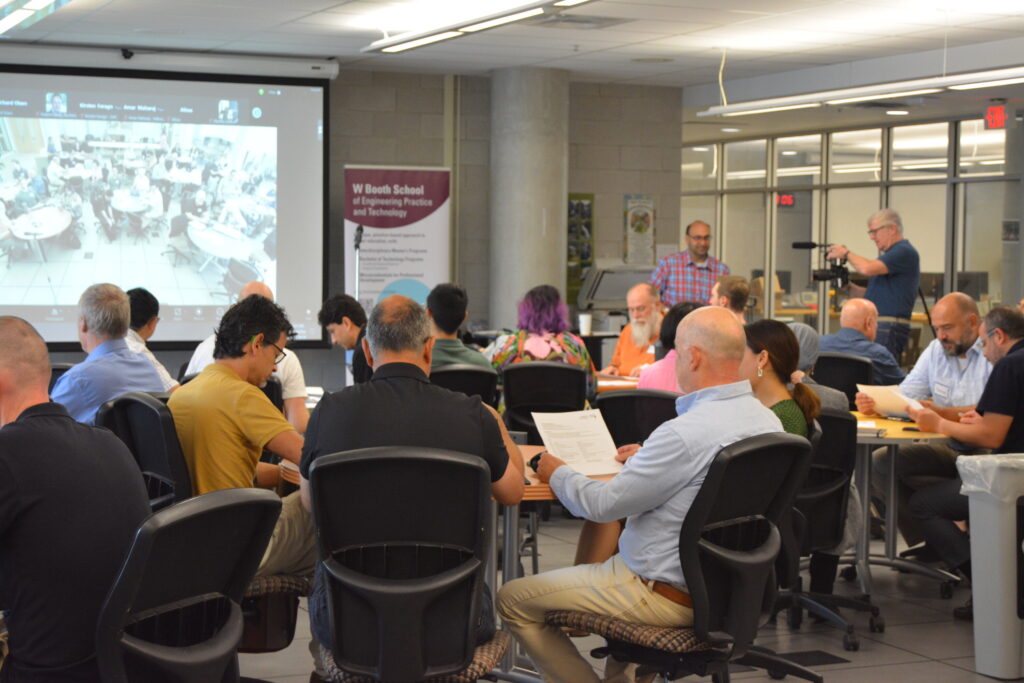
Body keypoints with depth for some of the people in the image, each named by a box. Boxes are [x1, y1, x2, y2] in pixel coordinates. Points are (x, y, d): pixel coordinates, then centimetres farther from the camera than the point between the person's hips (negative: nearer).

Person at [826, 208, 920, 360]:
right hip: (875, 325, 10)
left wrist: (846, 254, -4)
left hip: (889, 328, -10)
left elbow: (868, 268, -22)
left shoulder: (904, 252, -9)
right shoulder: (890, 253, 23)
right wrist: (850, 287, 8)